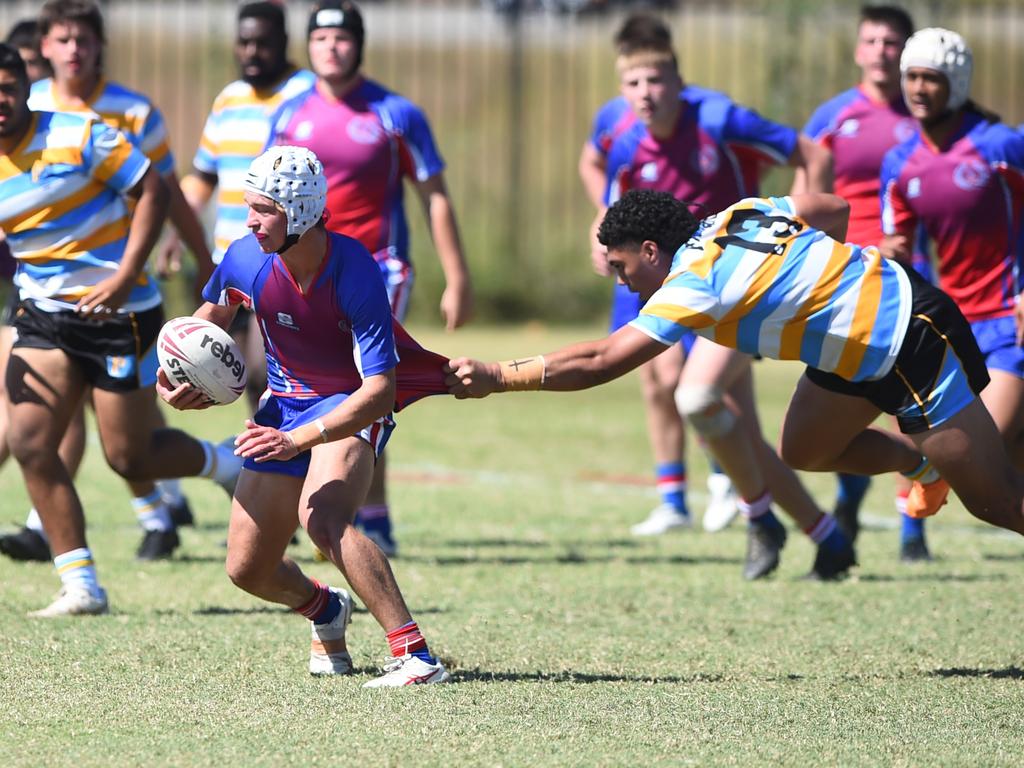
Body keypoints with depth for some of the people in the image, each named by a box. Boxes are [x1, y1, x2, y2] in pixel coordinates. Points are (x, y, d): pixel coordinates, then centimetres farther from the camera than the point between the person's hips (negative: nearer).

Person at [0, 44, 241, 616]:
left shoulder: (78, 137, -13)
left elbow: (152, 190, -12)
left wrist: (124, 277, -20)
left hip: (120, 312, -5)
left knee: (130, 458, -1)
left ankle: (233, 466, 29)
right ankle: (81, 586, -2)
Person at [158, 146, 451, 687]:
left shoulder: (355, 274, -31)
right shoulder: (246, 261, -17)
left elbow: (379, 391, -34)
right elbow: (212, 313, 10)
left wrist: (297, 439, -42)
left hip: (352, 407, -6)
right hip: (286, 401, 6)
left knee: (322, 518, -35)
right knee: (246, 570, 6)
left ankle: (415, 657, -36)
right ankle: (325, 610, 42)